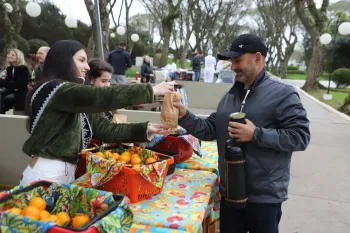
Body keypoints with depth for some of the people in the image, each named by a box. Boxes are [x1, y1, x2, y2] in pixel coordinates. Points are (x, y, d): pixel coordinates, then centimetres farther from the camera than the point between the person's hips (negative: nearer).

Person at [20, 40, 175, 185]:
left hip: (66, 176, 8)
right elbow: (99, 97, -28)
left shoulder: (76, 102, 10)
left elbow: (105, 129, 2)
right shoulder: (53, 89, -15)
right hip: (43, 179, -8)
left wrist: (146, 130, -10)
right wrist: (152, 90, -24)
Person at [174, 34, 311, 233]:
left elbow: (300, 137, -17)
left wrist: (256, 134, -24)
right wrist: (184, 116, -7)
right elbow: (211, 130, 8)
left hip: (264, 195, -5)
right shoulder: (230, 95, 9)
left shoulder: (282, 94, -11)